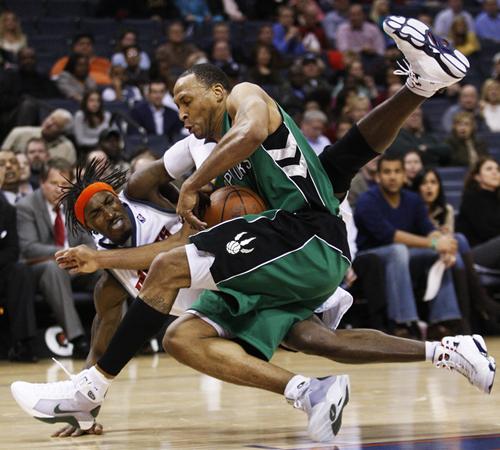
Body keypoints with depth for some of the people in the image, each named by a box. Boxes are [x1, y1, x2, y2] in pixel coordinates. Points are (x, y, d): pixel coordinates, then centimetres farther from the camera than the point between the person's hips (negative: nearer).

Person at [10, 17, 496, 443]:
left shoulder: (245, 96, 10)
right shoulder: (223, 169, 34)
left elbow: (252, 130, -15)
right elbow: (184, 244, 33)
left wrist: (192, 186, -8)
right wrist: (101, 258, 28)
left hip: (305, 236, -9)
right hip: (283, 274, 9)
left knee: (168, 269, -16)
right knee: (183, 337, -9)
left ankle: (91, 388, -12)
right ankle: (307, 392, -21)